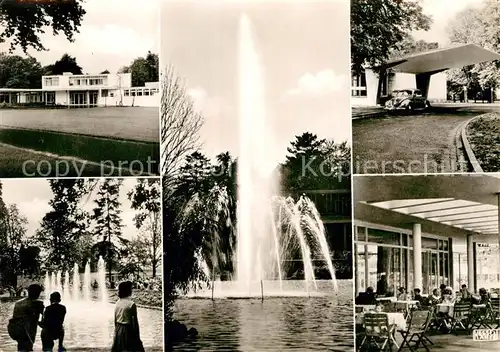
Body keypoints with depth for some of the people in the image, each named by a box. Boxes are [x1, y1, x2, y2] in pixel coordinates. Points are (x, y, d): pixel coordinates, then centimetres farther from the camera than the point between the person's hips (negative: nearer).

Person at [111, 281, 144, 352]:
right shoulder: (131, 304, -16)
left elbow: (115, 320, 10)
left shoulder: (117, 303, 3)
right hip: (128, 330, -7)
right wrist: (137, 337, -6)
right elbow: (135, 322, -13)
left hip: (119, 331, 7)